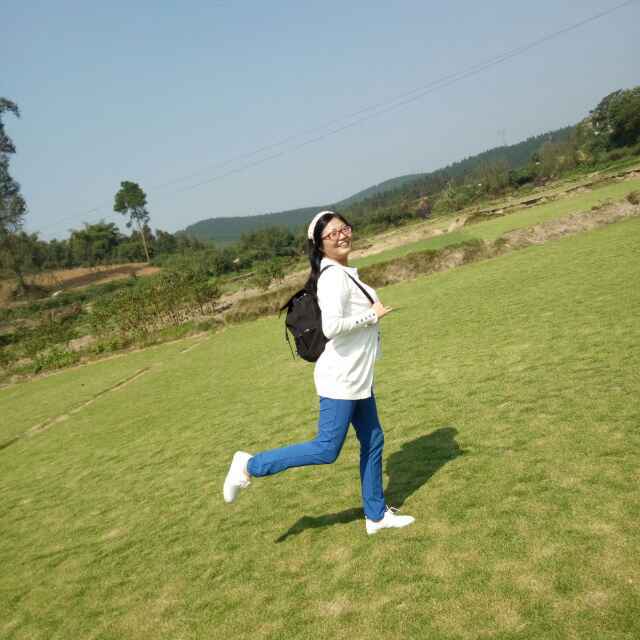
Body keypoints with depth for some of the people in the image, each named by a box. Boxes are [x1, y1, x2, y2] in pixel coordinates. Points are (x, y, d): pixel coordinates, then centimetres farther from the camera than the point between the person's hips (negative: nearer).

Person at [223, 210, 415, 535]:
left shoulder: (345, 273, 11)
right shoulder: (333, 277, -19)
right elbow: (331, 327, -31)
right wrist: (372, 316, -19)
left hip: (358, 378, 10)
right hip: (341, 379, -10)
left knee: (373, 441, 16)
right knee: (326, 449, -3)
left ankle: (376, 514, 30)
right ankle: (250, 465, 9)